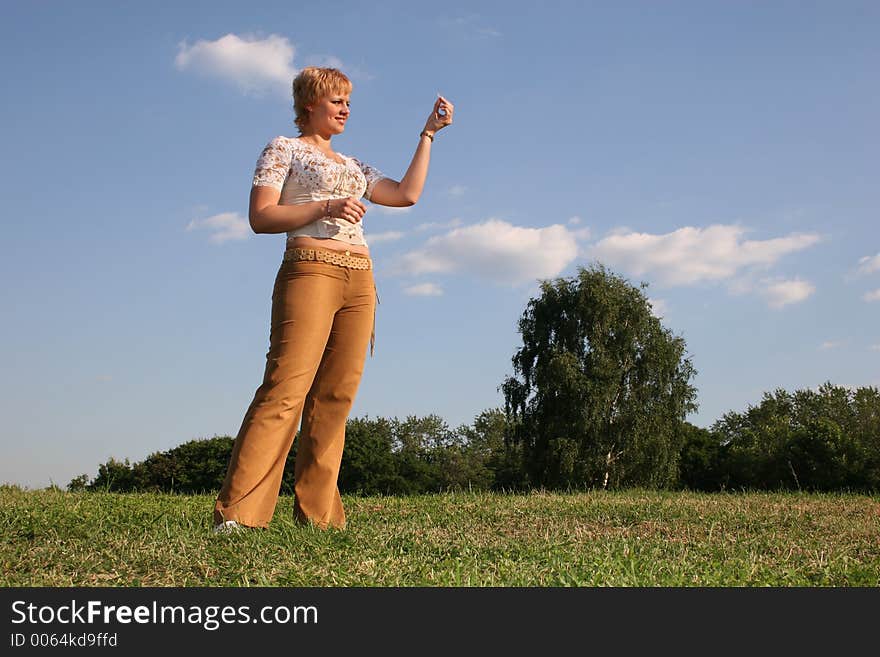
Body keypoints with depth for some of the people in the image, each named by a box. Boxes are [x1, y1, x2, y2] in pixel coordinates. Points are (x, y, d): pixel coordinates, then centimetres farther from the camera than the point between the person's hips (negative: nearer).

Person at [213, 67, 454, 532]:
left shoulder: (352, 166, 28)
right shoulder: (284, 149, 9)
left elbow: (407, 194, 20)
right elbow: (260, 217, -2)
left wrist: (428, 133, 22)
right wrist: (326, 207, -12)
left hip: (360, 281, 7)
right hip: (310, 271, -7)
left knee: (335, 398, -1)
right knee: (286, 389, -18)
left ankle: (318, 512, 0)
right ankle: (235, 512, -20)